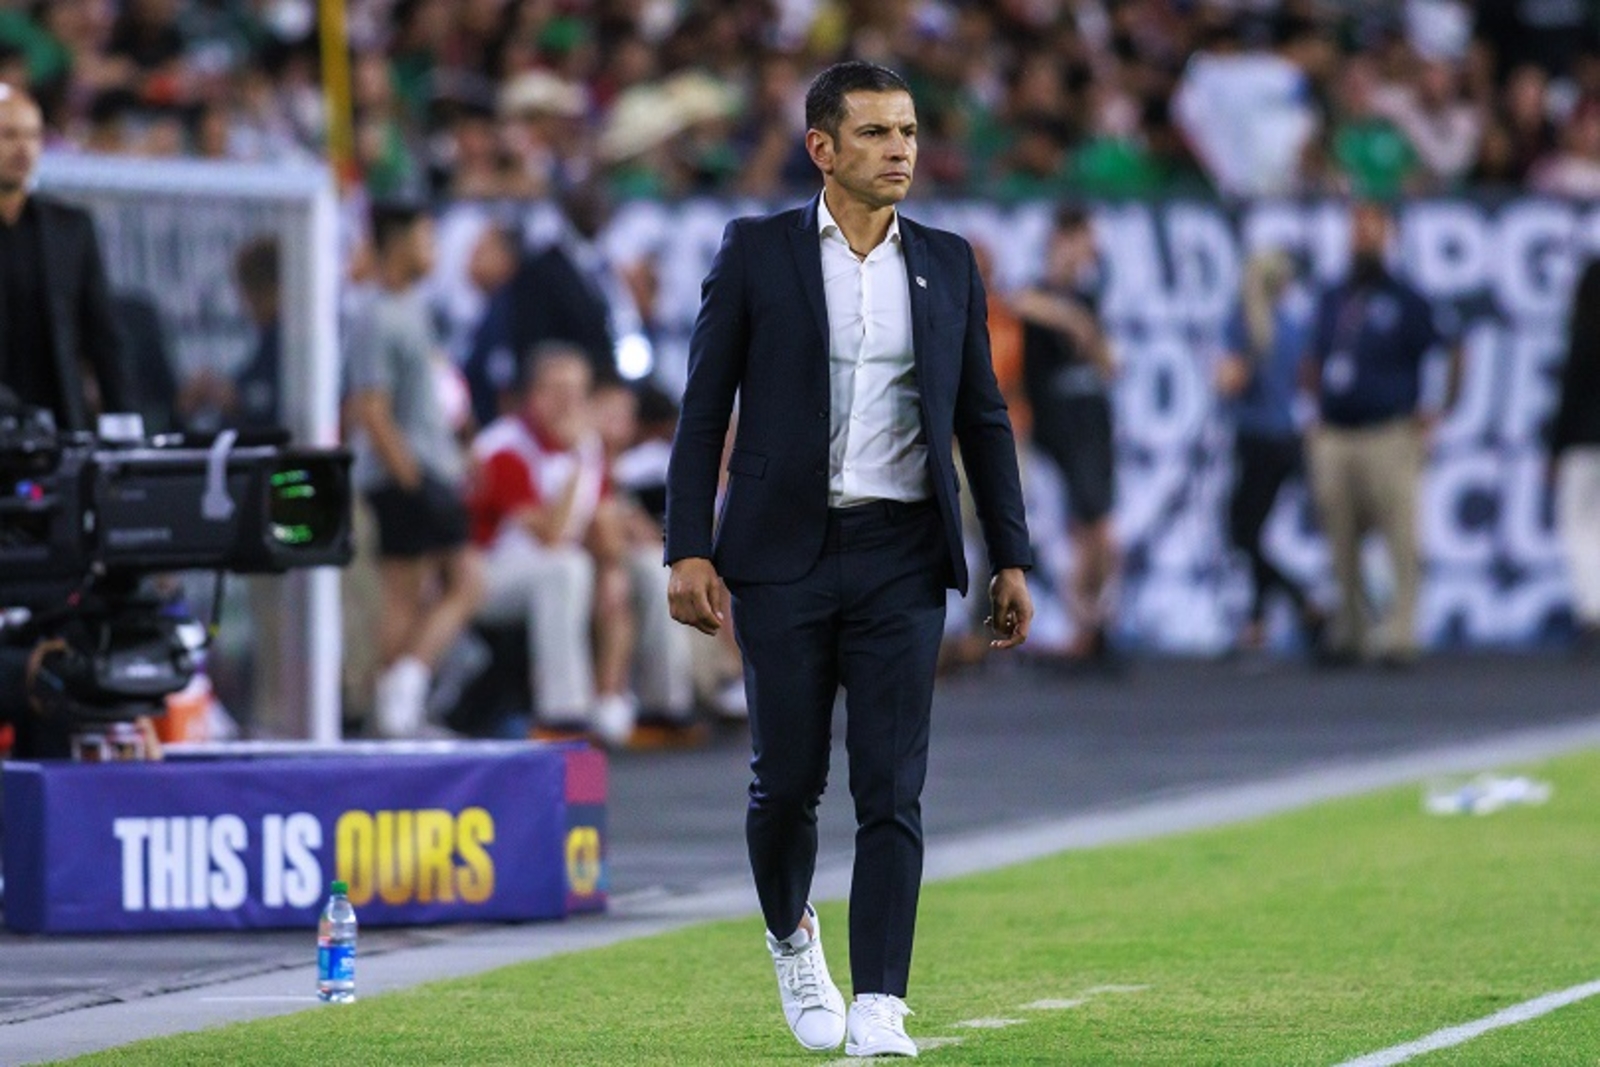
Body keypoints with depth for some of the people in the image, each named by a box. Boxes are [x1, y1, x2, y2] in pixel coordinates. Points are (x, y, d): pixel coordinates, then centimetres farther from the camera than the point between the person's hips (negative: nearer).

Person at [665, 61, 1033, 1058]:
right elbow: (705, 408, 1)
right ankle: (793, 939, 33)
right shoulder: (756, 252, 2)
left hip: (901, 560, 1)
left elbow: (983, 418, 13)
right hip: (785, 553, -1)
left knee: (892, 789, -5)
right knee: (788, 779, 4)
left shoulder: (948, 264, 9)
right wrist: (689, 550, -6)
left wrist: (1013, 559, 7)